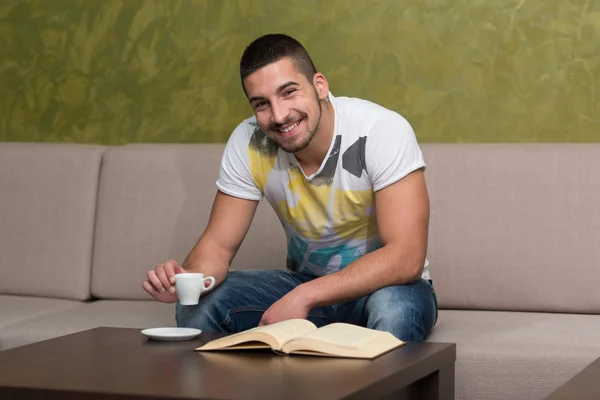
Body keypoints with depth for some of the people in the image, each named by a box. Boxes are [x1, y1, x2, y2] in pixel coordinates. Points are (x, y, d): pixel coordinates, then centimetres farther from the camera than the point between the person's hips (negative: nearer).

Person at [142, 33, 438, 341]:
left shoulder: (381, 131, -25)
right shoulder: (248, 142, -12)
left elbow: (405, 258, -31)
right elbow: (218, 244, -8)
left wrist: (304, 297, -37)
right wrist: (188, 278, -32)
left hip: (388, 284, -3)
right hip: (305, 281, 3)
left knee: (393, 308, -38)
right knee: (196, 305, -19)